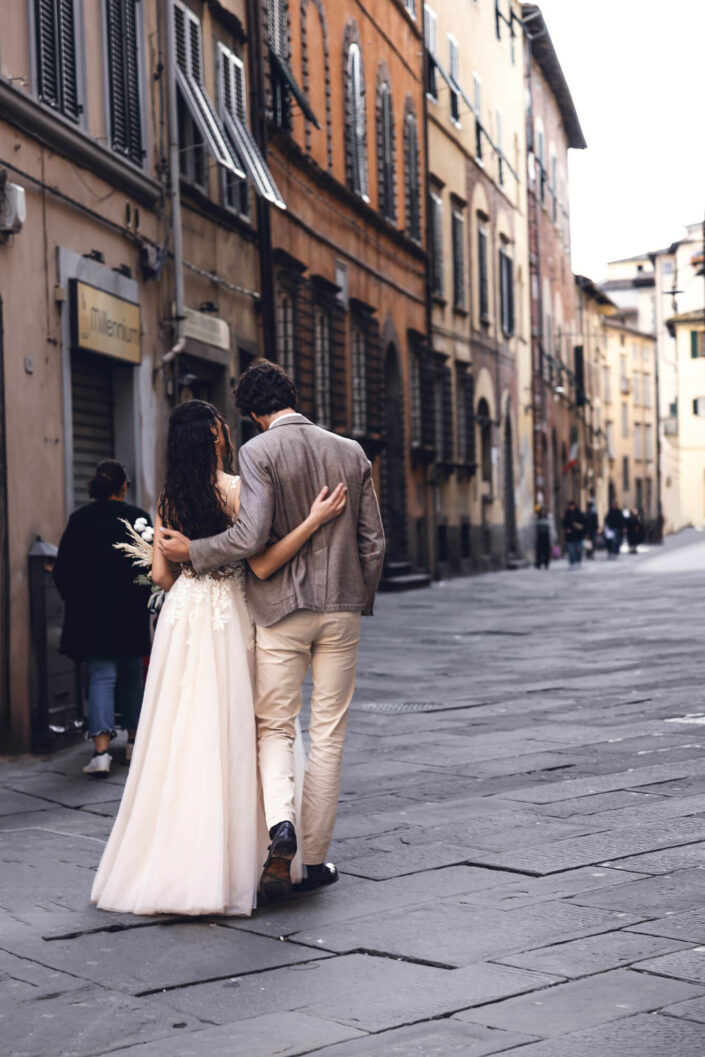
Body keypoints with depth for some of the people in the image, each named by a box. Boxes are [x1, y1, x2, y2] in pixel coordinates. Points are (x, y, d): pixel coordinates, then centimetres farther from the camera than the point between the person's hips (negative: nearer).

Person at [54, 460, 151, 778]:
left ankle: (101, 750, -16)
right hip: (130, 615, 0)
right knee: (131, 674, 17)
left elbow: (62, 571, 0)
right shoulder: (138, 518, -4)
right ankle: (134, 741, 27)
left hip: (91, 614, 0)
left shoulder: (79, 520, -2)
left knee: (101, 676, -1)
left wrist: (76, 602, 13)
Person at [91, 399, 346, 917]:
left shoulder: (169, 498, 4)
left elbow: (161, 573, 8)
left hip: (180, 617, 5)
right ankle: (222, 864, 6)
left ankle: (169, 859, 14)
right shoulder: (236, 489, -11)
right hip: (226, 619, -5)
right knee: (227, 737, 2)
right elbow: (262, 565, -16)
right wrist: (313, 520, -18)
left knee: (179, 738, 9)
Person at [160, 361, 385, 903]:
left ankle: (281, 823, -18)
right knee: (328, 734, 9)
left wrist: (191, 551, -5)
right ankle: (315, 856, 14)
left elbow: (251, 536, -19)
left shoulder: (259, 452, -9)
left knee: (274, 727, 8)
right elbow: (373, 542, 7)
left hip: (280, 609, -3)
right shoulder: (352, 453, 5)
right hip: (341, 607, 3)